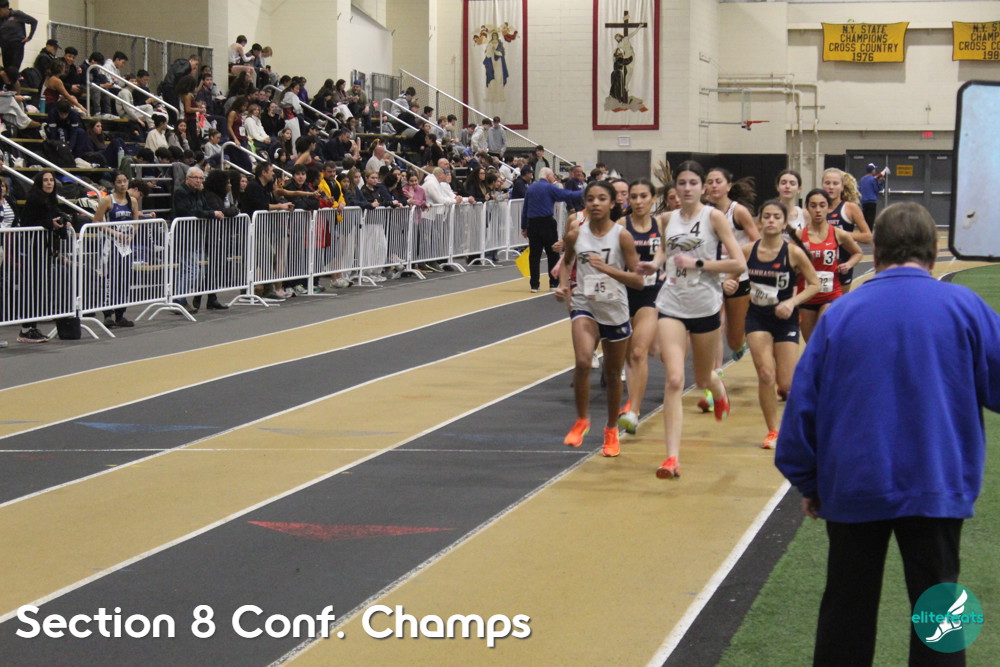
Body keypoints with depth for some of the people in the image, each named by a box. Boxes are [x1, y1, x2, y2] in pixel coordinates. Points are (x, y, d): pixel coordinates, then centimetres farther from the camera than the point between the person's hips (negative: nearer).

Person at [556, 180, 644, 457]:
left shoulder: (622, 236, -11)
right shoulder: (575, 234, -4)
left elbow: (637, 279, -12)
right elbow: (567, 263, 16)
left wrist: (607, 268, -25)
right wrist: (563, 285, -3)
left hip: (615, 311, 0)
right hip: (584, 306, 0)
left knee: (613, 375, 12)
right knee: (583, 362, -24)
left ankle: (611, 430, 32)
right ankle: (581, 420, -4)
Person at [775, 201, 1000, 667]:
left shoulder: (841, 314, -1)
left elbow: (803, 403, 1)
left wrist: (807, 482, 12)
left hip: (853, 487, 2)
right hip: (937, 487, -1)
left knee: (847, 610, 14)